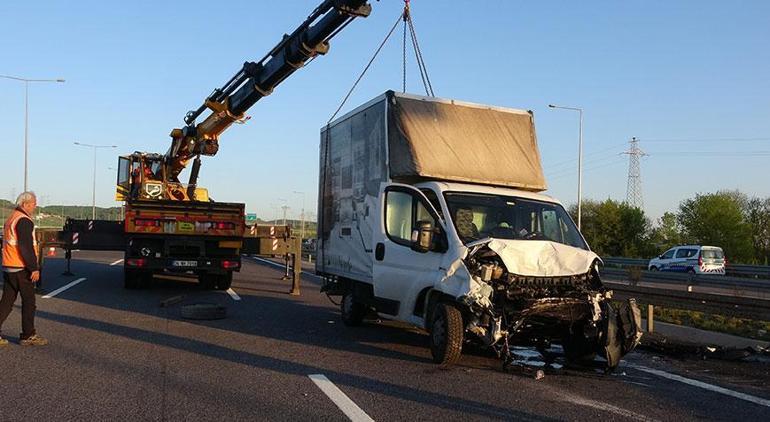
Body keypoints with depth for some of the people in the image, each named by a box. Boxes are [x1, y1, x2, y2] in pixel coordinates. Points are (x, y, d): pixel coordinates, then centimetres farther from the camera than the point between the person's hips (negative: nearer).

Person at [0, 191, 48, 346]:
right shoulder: (24, 220, -14)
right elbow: (26, 247, -21)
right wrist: (34, 268, -19)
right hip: (21, 269, -9)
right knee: (29, 302, 1)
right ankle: (28, 336, 7)